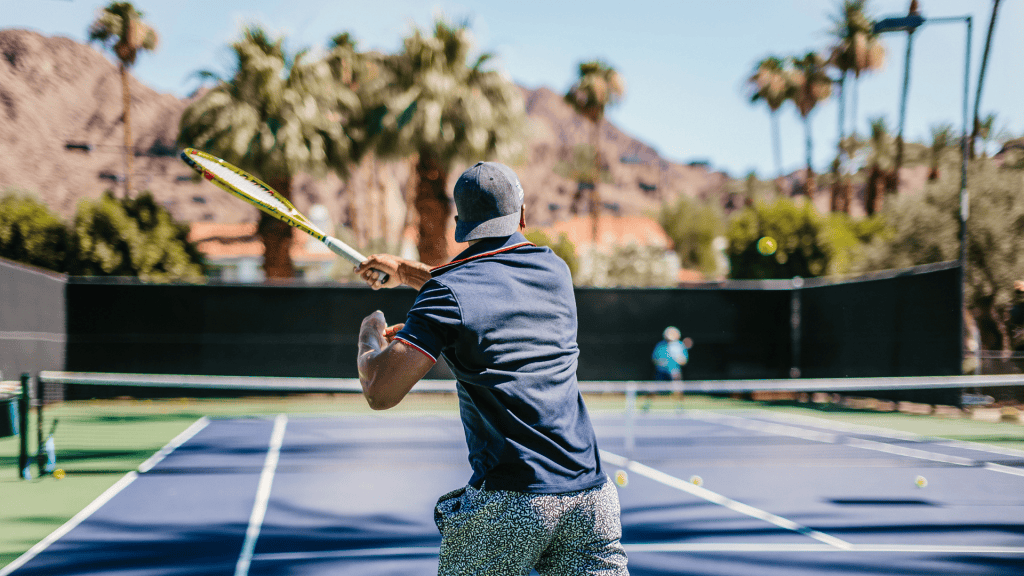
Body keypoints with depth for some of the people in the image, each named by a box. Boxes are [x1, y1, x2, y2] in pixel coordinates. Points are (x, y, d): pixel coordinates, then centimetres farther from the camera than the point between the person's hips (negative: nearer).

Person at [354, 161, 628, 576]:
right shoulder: (555, 270, 12)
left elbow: (380, 392, -10)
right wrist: (406, 270, 37)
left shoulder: (448, 292, -5)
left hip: (508, 504, -4)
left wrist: (370, 335, 9)